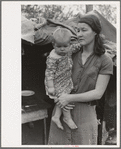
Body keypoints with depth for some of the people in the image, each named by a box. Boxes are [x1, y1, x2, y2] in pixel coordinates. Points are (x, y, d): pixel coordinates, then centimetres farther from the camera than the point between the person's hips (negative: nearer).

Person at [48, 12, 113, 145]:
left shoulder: (105, 61, -5)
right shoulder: (72, 54, 5)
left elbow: (98, 93, -10)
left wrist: (70, 98, -16)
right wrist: (59, 97, -8)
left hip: (85, 112, -3)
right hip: (62, 110, 3)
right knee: (59, 141, 9)